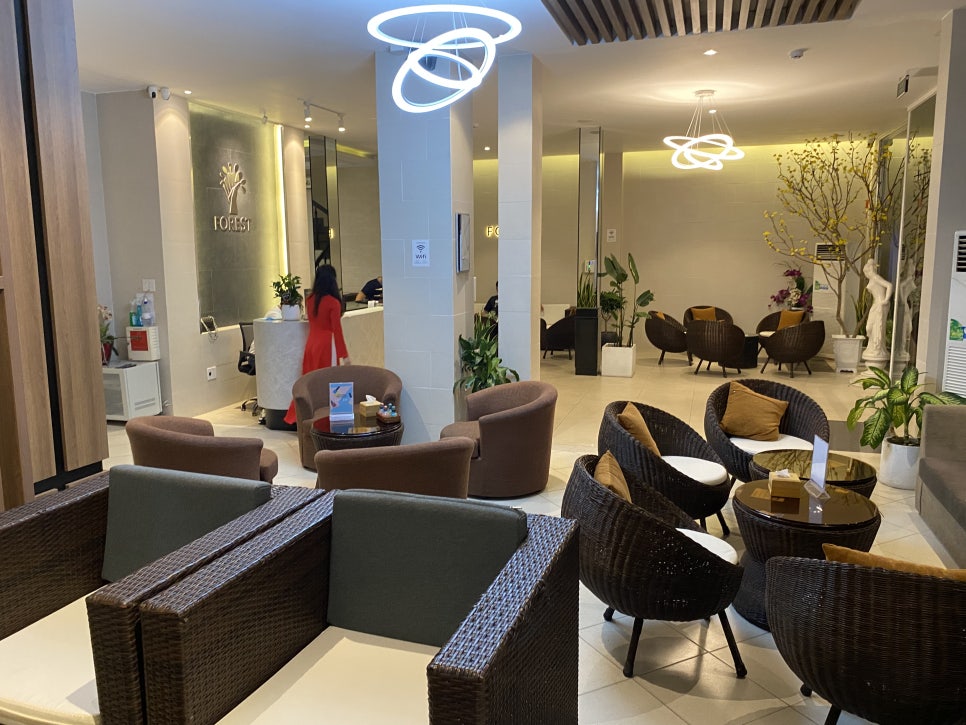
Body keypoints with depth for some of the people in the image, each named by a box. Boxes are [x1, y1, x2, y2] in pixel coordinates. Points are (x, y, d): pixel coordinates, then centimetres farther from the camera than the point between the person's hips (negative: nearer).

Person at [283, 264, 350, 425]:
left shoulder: (310, 300, 5)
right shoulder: (333, 302, -12)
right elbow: (337, 330, -14)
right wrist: (344, 355, -11)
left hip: (311, 344, 6)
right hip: (327, 345, -6)